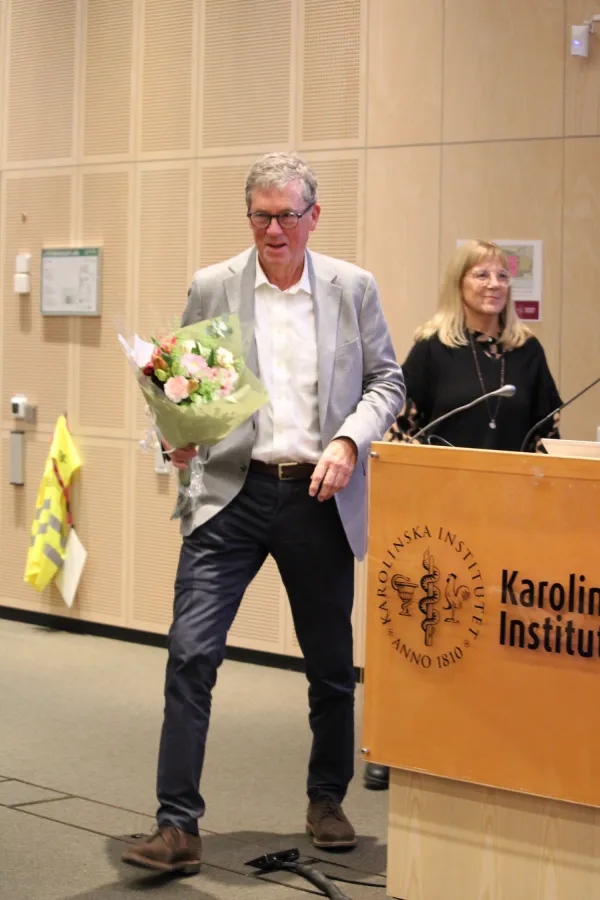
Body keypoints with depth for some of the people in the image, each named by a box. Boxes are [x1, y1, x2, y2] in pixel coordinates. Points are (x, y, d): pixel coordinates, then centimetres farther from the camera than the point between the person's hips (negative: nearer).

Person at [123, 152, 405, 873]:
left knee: (332, 664, 12)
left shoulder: (353, 288, 4)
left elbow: (387, 380, 7)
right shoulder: (210, 288, 4)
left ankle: (327, 801, 33)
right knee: (191, 652, -11)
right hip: (231, 494, -1)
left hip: (319, 498, 1)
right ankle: (177, 826, -5)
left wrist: (349, 441, -10)